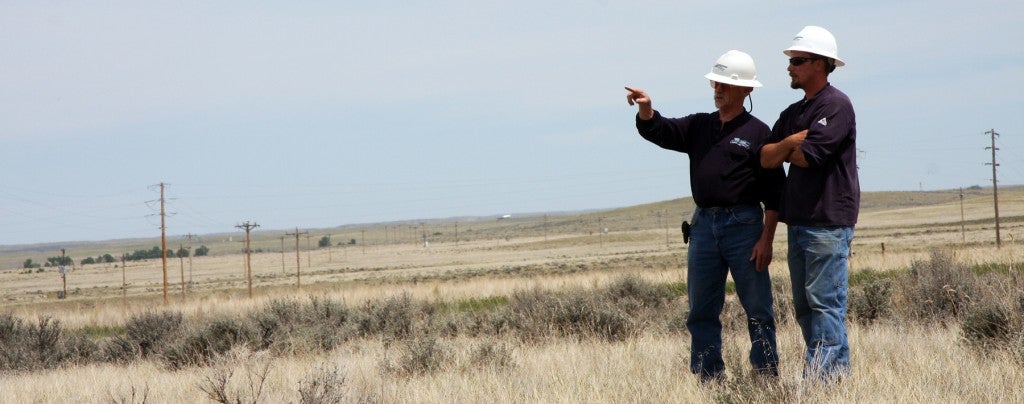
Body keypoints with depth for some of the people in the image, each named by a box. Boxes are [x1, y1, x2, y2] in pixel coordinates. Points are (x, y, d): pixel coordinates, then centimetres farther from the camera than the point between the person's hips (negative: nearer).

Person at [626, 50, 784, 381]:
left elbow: (773, 193, -4)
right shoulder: (698, 127, 15)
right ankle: (709, 378, 12)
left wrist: (766, 239, -11)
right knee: (701, 311, 7)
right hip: (704, 225, 6)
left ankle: (766, 376, 3)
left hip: (744, 226, -5)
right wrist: (645, 109, -18)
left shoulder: (758, 133, -2)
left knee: (758, 309, -1)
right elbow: (658, 130, 5)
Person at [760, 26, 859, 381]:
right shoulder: (793, 114, 19)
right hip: (798, 222, 9)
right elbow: (766, 158, 10)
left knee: (825, 303, -10)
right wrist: (788, 143, -8)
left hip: (828, 222, -9)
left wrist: (783, 151, 4)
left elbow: (809, 156, -16)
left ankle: (823, 377, -11)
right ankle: (834, 373, 14)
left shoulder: (836, 105, -8)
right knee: (804, 307, 10)